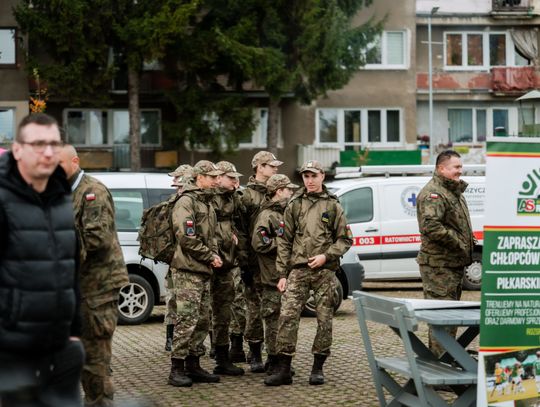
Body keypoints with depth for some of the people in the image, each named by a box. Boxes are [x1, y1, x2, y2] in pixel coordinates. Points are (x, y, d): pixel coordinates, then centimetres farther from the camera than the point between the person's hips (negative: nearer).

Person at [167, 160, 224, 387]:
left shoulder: (207, 203, 19)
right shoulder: (186, 202, -11)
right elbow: (186, 237, -19)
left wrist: (215, 255, 8)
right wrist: (210, 256, -12)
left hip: (204, 271, 9)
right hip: (187, 270, -9)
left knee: (203, 320, 11)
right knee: (187, 320, -10)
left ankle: (193, 365, 18)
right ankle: (177, 369, -5)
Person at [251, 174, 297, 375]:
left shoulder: (283, 213, 19)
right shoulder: (267, 215, -11)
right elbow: (259, 243, -22)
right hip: (273, 276, -9)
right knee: (274, 319, -5)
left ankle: (282, 360, 20)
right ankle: (273, 362, 1)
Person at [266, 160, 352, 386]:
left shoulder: (332, 206, 6)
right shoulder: (294, 206, 9)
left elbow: (345, 239, 6)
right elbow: (284, 241, 8)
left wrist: (326, 256, -10)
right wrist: (282, 274, 2)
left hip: (325, 272, 0)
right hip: (298, 270, 1)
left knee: (324, 320, 2)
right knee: (287, 317, -8)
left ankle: (317, 368, 13)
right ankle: (283, 370, -4)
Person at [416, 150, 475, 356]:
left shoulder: (454, 191, 19)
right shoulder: (433, 193, -15)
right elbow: (431, 226, -29)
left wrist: (470, 243, 13)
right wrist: (458, 242, -22)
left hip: (455, 262, 10)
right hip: (439, 264, -10)